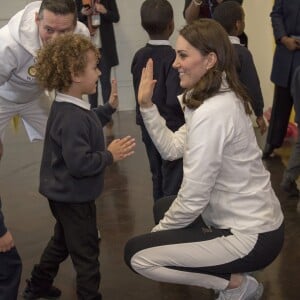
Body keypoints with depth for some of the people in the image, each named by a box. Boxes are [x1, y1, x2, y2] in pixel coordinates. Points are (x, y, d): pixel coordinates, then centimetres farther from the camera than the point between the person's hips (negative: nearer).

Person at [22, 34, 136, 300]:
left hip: (66, 194, 11)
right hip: (73, 196, -11)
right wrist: (109, 156, -24)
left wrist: (109, 108, 11)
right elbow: (79, 163, -36)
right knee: (86, 252, 6)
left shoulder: (70, 108, 1)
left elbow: (87, 127, 20)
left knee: (62, 241, 28)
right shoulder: (71, 118, -32)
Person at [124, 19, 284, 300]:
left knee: (136, 254, -7)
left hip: (251, 237, -10)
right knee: (163, 208, 27)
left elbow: (193, 198, -21)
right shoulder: (222, 99, 6)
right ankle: (233, 273, 18)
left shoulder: (211, 113, -25)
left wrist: (158, 232, -5)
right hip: (251, 220, 10)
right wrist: (147, 105, -1)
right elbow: (172, 148, 8)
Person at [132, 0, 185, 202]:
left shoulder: (139, 56, 0)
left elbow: (139, 92, 8)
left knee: (158, 179, 18)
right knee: (173, 184, 3)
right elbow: (174, 100, -25)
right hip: (172, 129, -7)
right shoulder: (173, 57, -20)